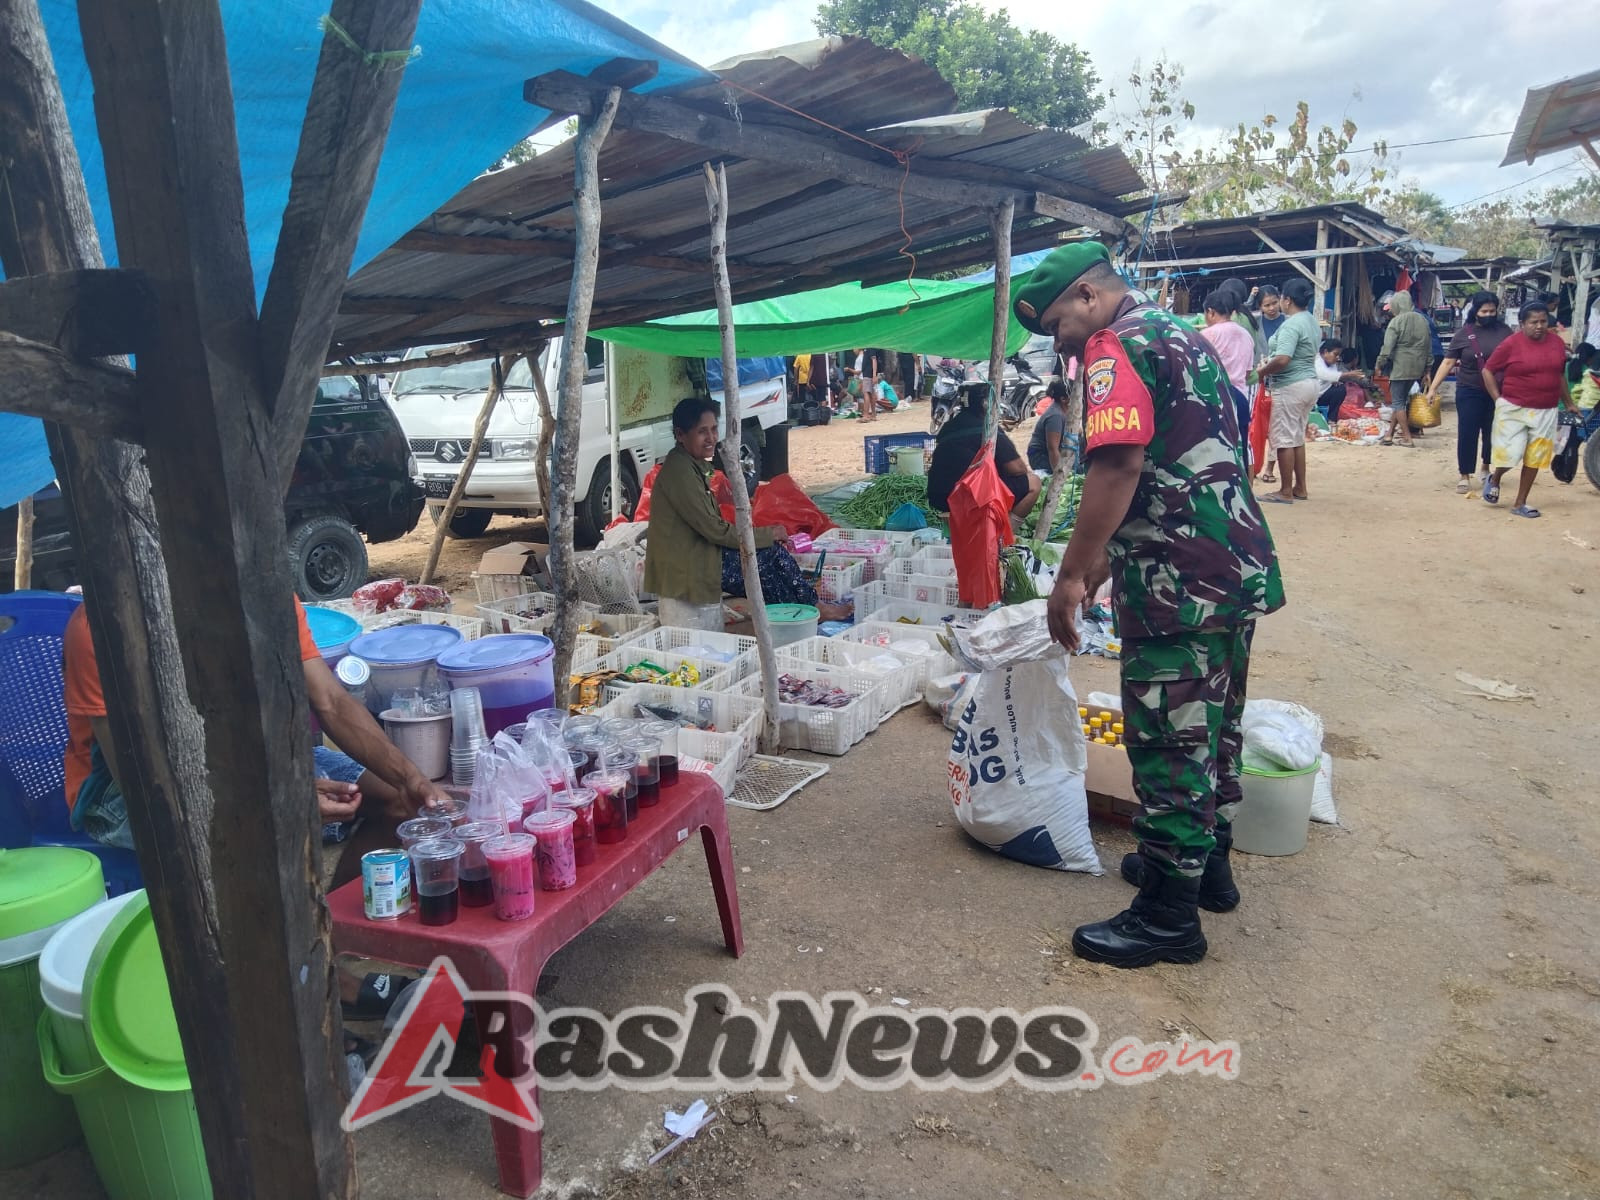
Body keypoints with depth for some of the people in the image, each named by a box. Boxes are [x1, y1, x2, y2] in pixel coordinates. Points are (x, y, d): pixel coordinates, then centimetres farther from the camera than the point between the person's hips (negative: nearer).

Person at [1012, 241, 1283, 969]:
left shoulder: (1117, 347, -11)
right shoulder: (1179, 335, 19)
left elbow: (1120, 467, -24)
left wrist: (1072, 575, -19)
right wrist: (1105, 559, 27)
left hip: (1179, 583, -10)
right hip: (1239, 568, 10)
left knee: (1169, 743, -1)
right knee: (1215, 726, 20)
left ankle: (1169, 915, 10)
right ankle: (1207, 863, 36)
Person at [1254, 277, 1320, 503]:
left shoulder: (1291, 325, -19)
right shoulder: (1311, 321, 13)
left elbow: (1282, 360, -29)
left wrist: (1261, 371, -13)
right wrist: (1271, 363, 16)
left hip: (1290, 386, -10)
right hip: (1309, 382, 10)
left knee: (1284, 439, -3)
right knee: (1297, 437, 16)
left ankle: (1286, 492, 1)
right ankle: (1300, 488, 21)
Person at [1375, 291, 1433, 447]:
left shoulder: (1396, 321, -11)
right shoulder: (1422, 320, 11)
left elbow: (1387, 347, -14)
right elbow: (1428, 346, 15)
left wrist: (1380, 365, -2)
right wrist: (1426, 369, 20)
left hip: (1400, 368, -7)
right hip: (1417, 368, 7)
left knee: (1398, 403, 0)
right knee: (1401, 400, 14)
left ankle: (1408, 438, -2)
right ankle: (1389, 435, 16)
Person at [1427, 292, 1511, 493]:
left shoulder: (1504, 331, 2)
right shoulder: (1464, 333, -2)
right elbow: (1447, 362, -2)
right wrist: (1433, 387, -8)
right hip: (1470, 392, -2)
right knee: (1467, 434, -2)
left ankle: (1485, 469, 35)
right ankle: (1465, 477, 7)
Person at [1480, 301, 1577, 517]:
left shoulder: (1557, 343, 6)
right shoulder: (1511, 344, -9)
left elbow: (1560, 375, 17)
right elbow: (1488, 371, -3)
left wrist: (1568, 403, 22)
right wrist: (1498, 399, -7)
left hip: (1546, 412, 5)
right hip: (1514, 410, -4)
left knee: (1534, 458, 7)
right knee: (1509, 454, -8)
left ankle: (1520, 504, 17)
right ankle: (1494, 479, 27)